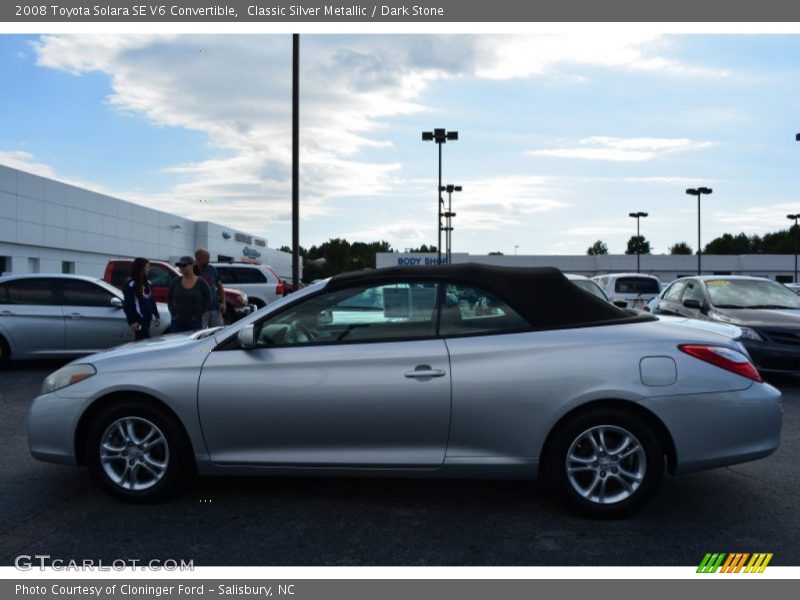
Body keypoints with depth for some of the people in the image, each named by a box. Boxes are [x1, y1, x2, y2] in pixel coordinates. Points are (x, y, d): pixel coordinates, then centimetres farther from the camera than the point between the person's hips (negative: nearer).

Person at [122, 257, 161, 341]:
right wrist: (132, 321, -19)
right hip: (138, 318, -8)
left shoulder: (147, 283, 13)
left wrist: (157, 315, 15)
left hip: (147, 318, 8)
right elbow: (127, 304, -14)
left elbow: (152, 300, 18)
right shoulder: (130, 284, -11)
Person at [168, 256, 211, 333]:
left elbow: (207, 300, 1)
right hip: (177, 322, 2)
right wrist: (173, 313, 1)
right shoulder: (175, 282, 5)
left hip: (195, 323, -2)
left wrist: (198, 315, -6)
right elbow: (169, 298, 11)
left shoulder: (201, 283, -2)